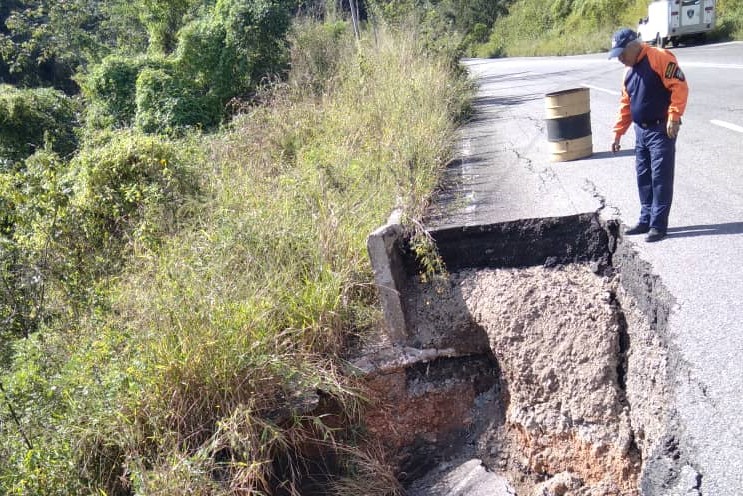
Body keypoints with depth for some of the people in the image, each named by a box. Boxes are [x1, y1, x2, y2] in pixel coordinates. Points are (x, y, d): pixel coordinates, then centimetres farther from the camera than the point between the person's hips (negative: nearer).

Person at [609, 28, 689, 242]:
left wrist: (673, 117, -23)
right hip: (641, 131, 9)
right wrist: (618, 133, 17)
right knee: (643, 178, 12)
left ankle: (658, 225, -1)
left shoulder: (659, 58, -13)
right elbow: (625, 104, 19)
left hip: (661, 130, -9)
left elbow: (680, 86, -18)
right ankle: (646, 220, 22)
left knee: (660, 179, -5)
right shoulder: (629, 70, 14)